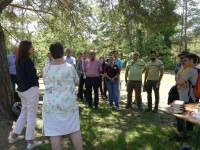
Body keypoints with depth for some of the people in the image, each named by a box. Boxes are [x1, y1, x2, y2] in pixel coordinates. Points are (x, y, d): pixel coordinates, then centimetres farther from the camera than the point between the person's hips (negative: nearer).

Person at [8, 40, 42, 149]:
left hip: (22, 90, 9)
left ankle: (14, 136, 31)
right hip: (31, 90, -9)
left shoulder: (18, 61, 10)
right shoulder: (28, 60, -16)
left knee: (24, 113, 21)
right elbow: (33, 77, -18)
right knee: (31, 116, 0)